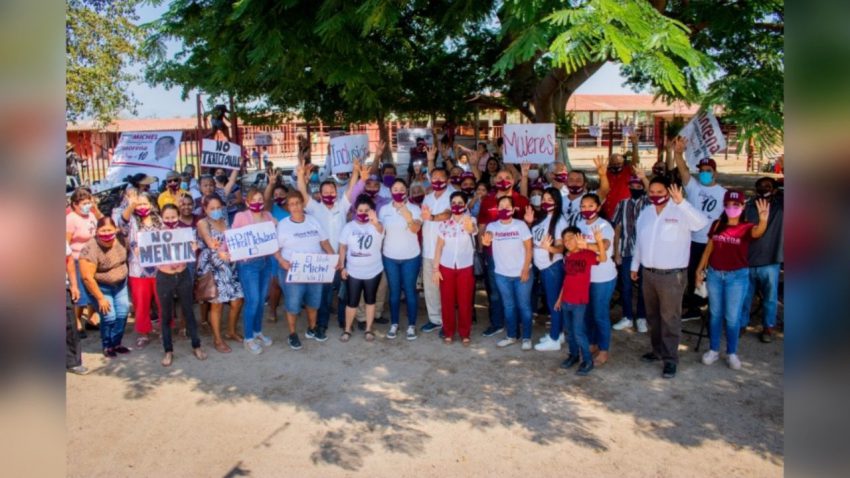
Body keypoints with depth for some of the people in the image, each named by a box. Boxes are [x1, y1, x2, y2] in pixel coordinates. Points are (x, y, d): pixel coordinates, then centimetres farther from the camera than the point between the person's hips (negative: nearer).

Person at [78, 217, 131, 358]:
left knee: (123, 314, 5)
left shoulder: (120, 240, -10)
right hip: (101, 287, -5)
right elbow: (87, 277, -25)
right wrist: (100, 298, -20)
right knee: (109, 317, -9)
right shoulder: (90, 250, -27)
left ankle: (116, 343, 24)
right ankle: (107, 346, 14)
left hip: (120, 284, 5)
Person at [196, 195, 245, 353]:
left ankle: (231, 332, 27)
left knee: (237, 301, 5)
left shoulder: (225, 221, 13)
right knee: (217, 303, -2)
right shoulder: (203, 223, -5)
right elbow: (210, 242, -21)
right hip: (212, 266, -5)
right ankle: (217, 339, 12)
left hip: (229, 265, 5)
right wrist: (220, 253, -39)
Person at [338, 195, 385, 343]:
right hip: (353, 272, 1)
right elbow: (343, 248, 4)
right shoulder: (349, 227, -3)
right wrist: (342, 267, -1)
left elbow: (380, 230, -36)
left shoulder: (376, 226, -10)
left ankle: (369, 329, 25)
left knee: (370, 300, 12)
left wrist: (375, 222, -59)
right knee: (352, 302, 8)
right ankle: (347, 330, 22)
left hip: (373, 271, 0)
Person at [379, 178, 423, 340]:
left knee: (410, 290, 3)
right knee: (394, 291, 10)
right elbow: (380, 231, 10)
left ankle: (411, 325, 13)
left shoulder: (414, 208, -8)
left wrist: (409, 218, -43)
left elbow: (416, 229, -25)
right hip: (390, 257, 2)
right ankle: (394, 324, 20)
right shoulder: (384, 210, 1)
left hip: (411, 257, -2)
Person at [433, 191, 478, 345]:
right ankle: (448, 332, 19)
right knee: (447, 301, 7)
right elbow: (439, 246, 3)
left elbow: (472, 230, -33)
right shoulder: (444, 224, 0)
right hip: (446, 267, 2)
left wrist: (469, 227, -58)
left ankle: (465, 333, 18)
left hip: (465, 267, -2)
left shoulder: (471, 220, -7)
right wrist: (435, 268, -3)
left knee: (465, 302, 5)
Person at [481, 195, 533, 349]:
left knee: (524, 306, 5)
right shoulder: (492, 226, -1)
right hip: (502, 274, 2)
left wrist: (525, 270, -12)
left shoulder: (520, 225, -5)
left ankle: (527, 338, 16)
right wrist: (486, 240, -47)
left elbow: (528, 249, -4)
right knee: (508, 306, 14)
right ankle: (511, 336, 26)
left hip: (521, 273, -2)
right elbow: (487, 239, -23)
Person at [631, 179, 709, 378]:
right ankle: (658, 350, 32)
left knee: (669, 317, -1)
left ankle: (670, 358, 8)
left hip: (672, 275, -6)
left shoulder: (680, 213, -12)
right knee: (652, 315, 17)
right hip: (648, 272, 6)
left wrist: (681, 202, -41)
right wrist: (635, 265, 20)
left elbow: (701, 222, -32)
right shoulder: (645, 213, 8)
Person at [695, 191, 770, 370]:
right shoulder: (717, 225, 2)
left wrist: (763, 220, -55)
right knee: (715, 314, 12)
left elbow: (758, 232, -33)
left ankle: (732, 353, 19)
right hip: (714, 274, 3)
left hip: (737, 276, -3)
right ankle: (713, 350, 24)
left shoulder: (746, 227, -9)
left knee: (732, 317, 4)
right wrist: (700, 269, 8)